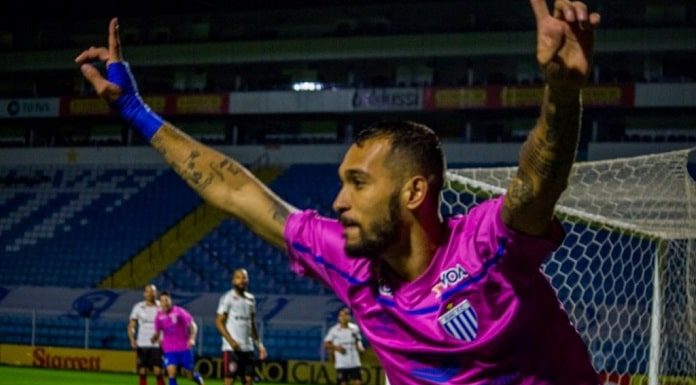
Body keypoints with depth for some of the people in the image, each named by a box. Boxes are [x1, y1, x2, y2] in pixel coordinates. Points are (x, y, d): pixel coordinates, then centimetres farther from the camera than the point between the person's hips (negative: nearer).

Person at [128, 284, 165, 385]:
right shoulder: (138, 307, 4)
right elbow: (131, 326, 6)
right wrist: (132, 340, -11)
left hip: (157, 345, -1)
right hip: (142, 345, 1)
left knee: (158, 372, -10)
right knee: (142, 372, 2)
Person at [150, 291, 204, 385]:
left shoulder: (179, 312, -10)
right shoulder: (159, 316, 1)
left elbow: (193, 326, -9)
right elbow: (157, 332, 11)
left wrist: (192, 338, -26)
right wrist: (154, 338, -12)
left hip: (184, 348, -2)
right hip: (169, 350, 2)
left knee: (190, 373, 6)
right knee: (171, 372, -15)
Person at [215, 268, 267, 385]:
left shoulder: (251, 299, 15)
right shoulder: (228, 298, -5)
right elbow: (219, 322, -9)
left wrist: (259, 344, 13)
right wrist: (231, 341, -19)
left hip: (248, 348, 6)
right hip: (232, 348, -6)